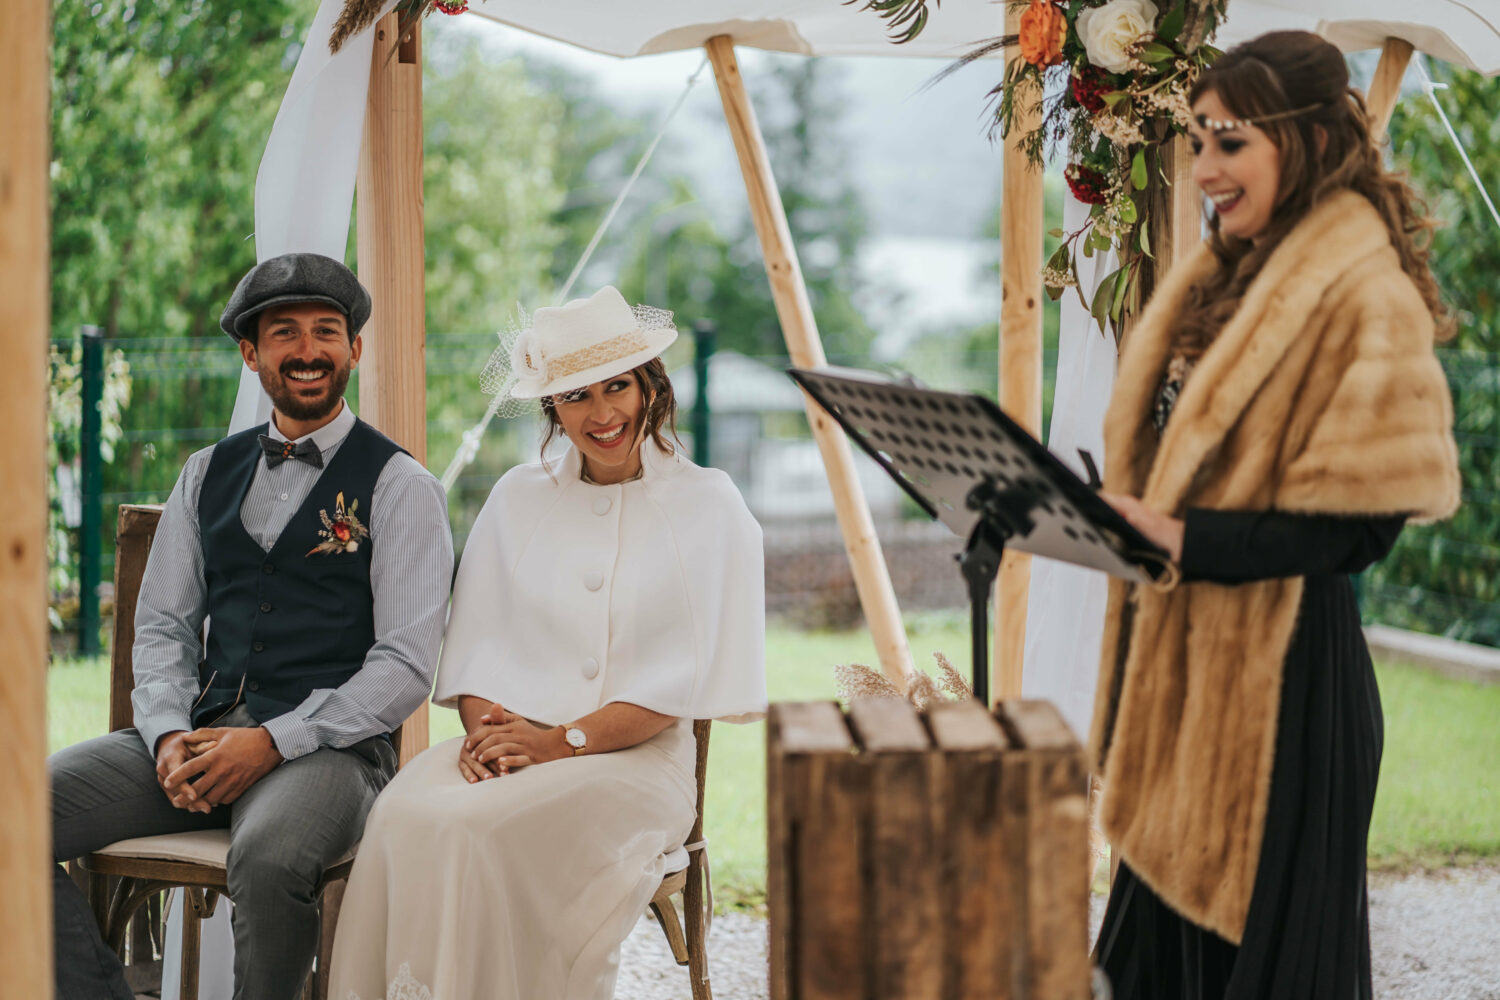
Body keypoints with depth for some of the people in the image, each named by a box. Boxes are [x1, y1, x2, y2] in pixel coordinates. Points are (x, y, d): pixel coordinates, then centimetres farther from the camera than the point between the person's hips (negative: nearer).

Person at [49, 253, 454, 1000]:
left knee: (269, 857, -38)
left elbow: (405, 666, -6)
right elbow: (161, 626, 16)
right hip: (198, 731, 5)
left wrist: (272, 742, -15)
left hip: (325, 746, -5)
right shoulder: (207, 473, 18)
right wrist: (170, 736, -5)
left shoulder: (399, 487, 1)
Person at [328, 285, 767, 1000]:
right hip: (505, 751, 3)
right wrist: (483, 730, -9)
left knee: (474, 827, -33)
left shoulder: (707, 506, 6)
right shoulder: (517, 499, 17)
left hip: (632, 761, -3)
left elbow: (688, 673, -2)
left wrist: (563, 741, -12)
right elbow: (477, 643, 13)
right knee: (401, 815, -30)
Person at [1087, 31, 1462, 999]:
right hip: (1184, 660, 8)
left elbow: (1365, 517, -18)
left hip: (1283, 677, -8)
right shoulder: (1232, 274, 13)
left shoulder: (1368, 300, -13)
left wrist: (1189, 541, -25)